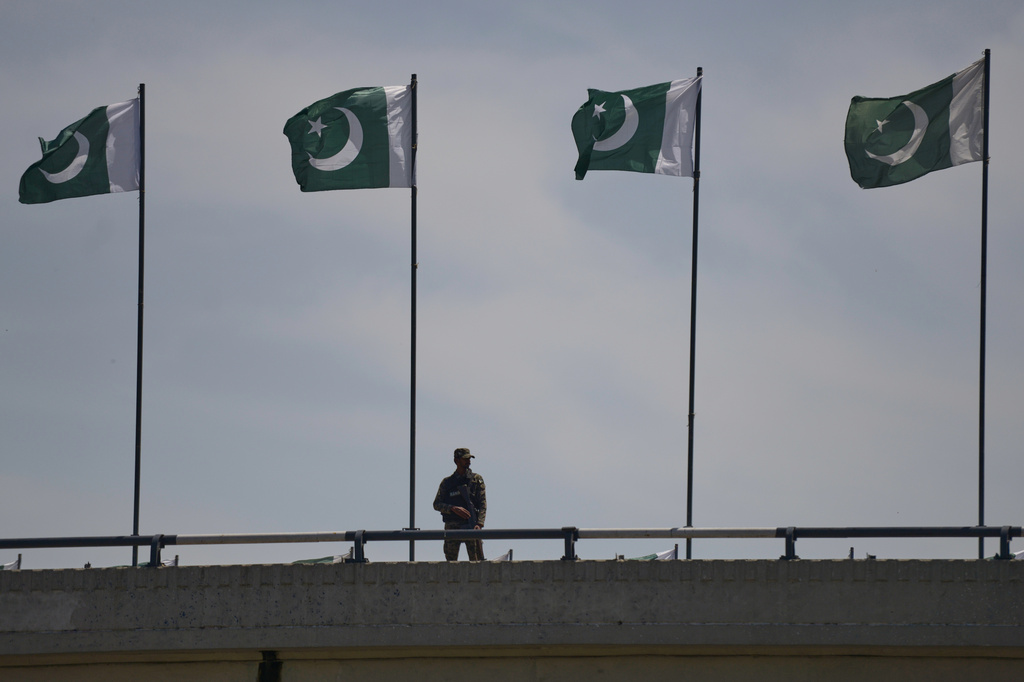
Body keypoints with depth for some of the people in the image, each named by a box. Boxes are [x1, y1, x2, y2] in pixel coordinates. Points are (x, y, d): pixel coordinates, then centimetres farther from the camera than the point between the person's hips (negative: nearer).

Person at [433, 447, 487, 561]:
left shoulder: (476, 479, 8)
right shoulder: (447, 482, 11)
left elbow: (483, 504, 2)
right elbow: (437, 504, 3)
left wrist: (479, 524, -12)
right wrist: (454, 509, -14)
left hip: (471, 526, -1)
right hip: (452, 527, 1)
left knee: (476, 560, -10)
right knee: (451, 562, 0)